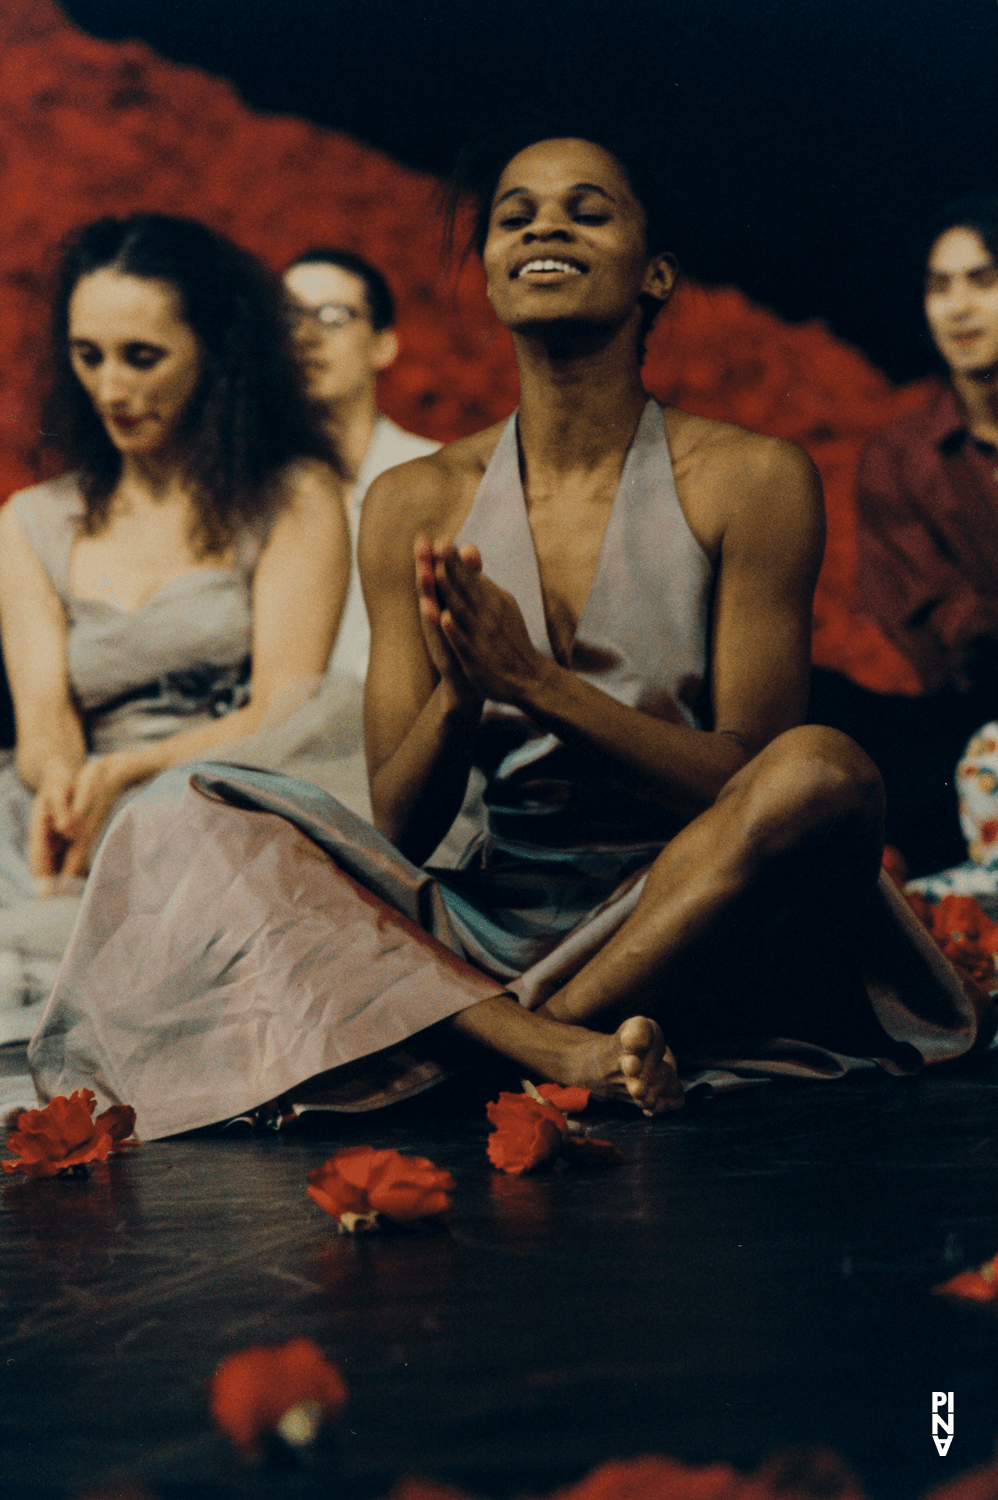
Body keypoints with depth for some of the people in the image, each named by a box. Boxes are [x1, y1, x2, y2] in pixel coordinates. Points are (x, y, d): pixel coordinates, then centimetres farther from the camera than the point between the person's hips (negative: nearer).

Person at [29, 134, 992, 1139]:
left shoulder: (751, 481, -2)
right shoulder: (418, 505, 4)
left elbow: (746, 780, -6)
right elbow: (401, 830, 2)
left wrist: (534, 681, -20)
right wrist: (457, 700, -22)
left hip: (681, 923, -2)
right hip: (476, 925, 2)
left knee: (825, 771, -31)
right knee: (185, 817, -17)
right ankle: (552, 1047, -32)